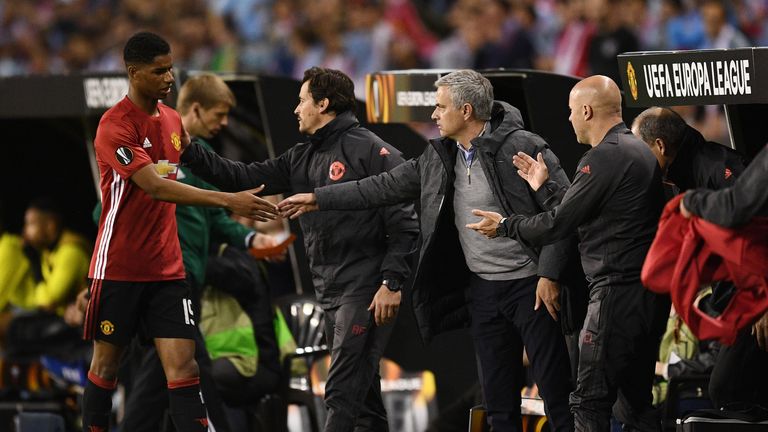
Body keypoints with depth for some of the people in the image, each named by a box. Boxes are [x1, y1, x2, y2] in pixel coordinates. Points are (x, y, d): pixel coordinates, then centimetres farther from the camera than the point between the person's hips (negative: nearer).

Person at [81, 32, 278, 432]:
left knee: (183, 366, -6)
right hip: (118, 268, -5)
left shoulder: (172, 120, 8)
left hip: (166, 270, 5)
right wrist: (228, 200, -33)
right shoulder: (115, 126, -16)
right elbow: (155, 187, -27)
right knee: (106, 365, 5)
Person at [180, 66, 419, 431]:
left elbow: (404, 223, -12)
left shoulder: (371, 151, -8)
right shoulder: (301, 159, 15)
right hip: (329, 291, 8)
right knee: (360, 389, 12)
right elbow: (244, 178, 13)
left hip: (365, 290, -8)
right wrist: (188, 152, 6)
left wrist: (391, 283, -18)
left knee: (344, 392, -12)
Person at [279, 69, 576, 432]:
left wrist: (549, 274, -18)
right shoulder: (439, 157, 9)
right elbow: (385, 187, 16)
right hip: (483, 289, 7)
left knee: (555, 389, -7)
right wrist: (318, 199, 17)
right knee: (499, 401, 9)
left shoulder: (522, 147, -12)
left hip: (529, 283, -7)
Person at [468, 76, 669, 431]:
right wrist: (543, 187, 28)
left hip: (618, 292, -10)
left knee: (590, 402, -8)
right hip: (652, 293, 10)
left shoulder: (603, 159, -15)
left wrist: (504, 226, 2)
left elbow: (559, 223, -12)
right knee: (634, 400, 14)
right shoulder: (639, 151, 16)